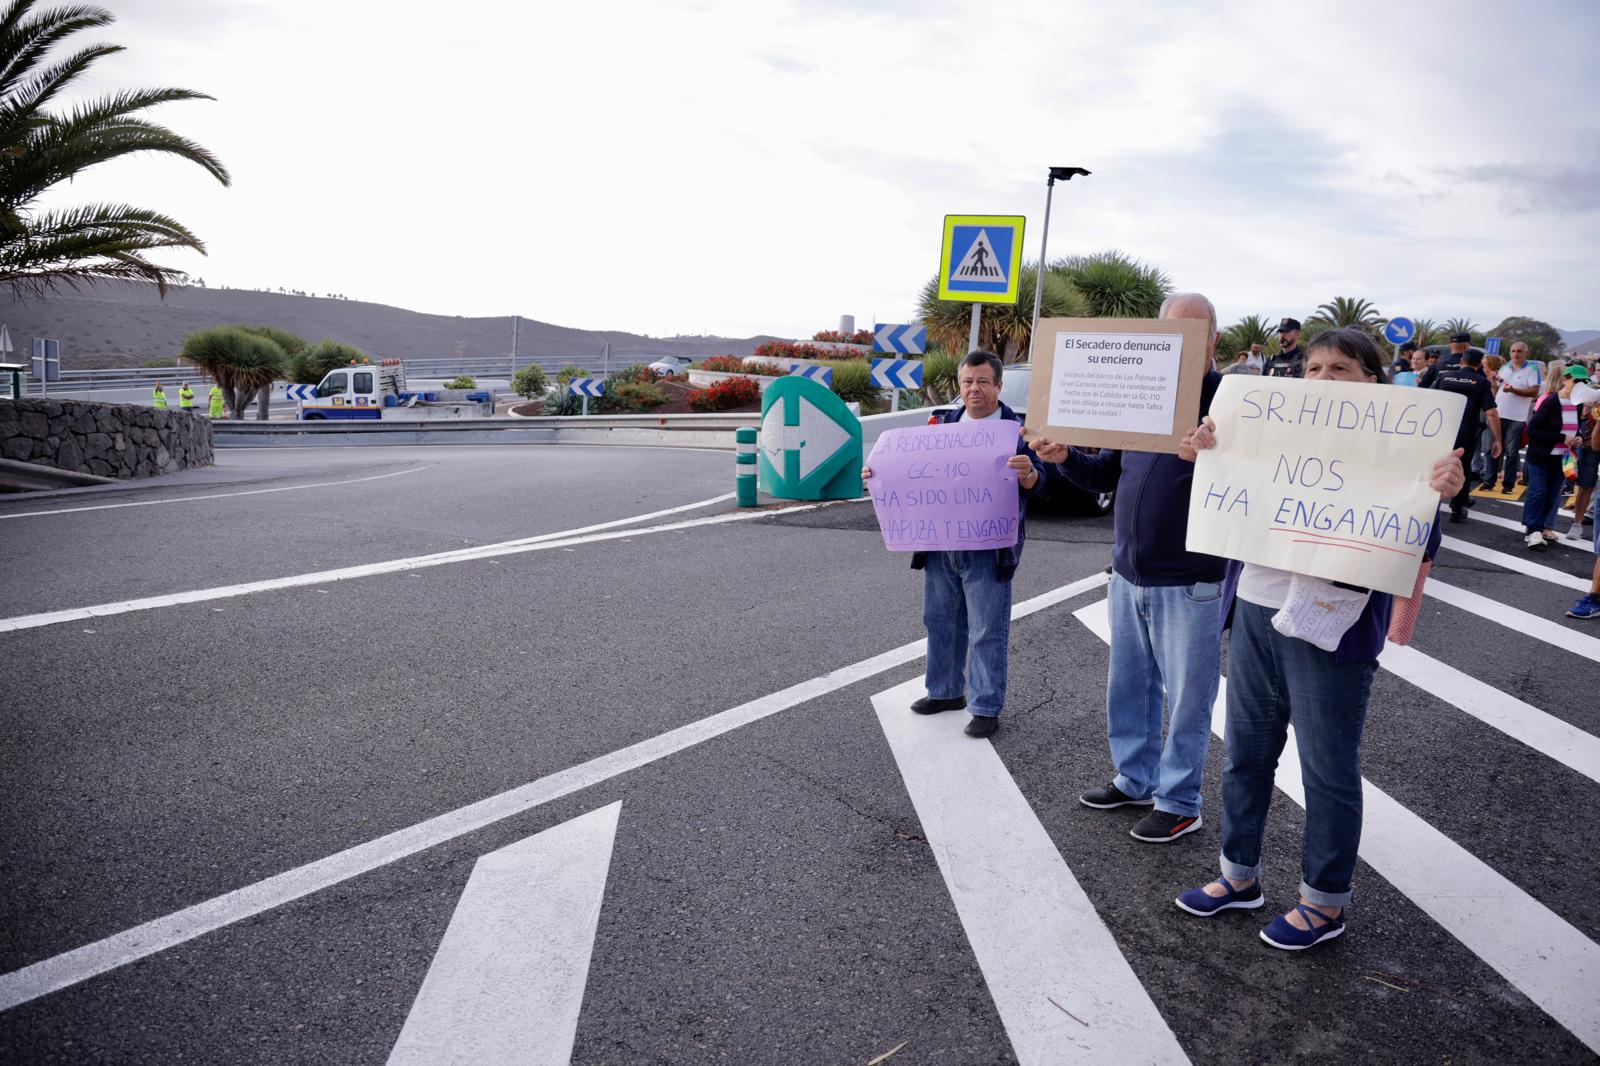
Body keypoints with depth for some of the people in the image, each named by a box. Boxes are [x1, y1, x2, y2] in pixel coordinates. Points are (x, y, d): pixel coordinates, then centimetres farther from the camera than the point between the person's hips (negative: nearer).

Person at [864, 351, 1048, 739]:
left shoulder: (1016, 428, -4)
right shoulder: (941, 423, 10)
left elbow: (1037, 480, -12)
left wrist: (1027, 473, -35)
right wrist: (878, 473, -1)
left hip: (988, 550, -5)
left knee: (987, 631, 1)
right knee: (940, 621, 16)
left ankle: (986, 708, 12)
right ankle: (945, 691, 32)